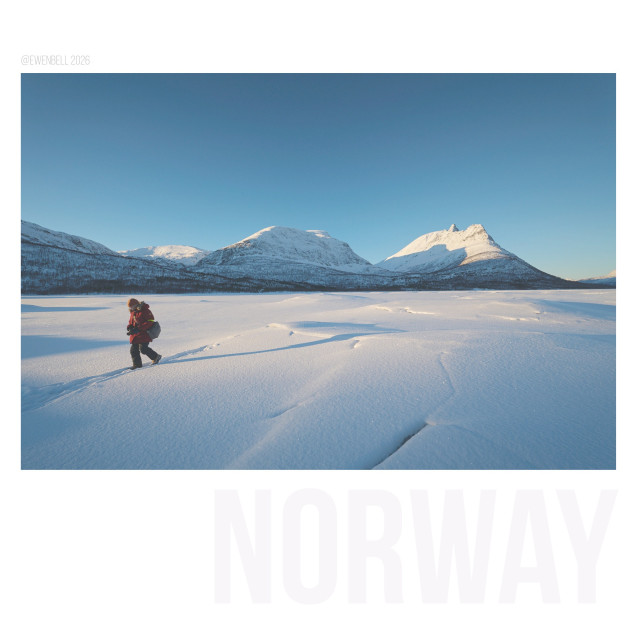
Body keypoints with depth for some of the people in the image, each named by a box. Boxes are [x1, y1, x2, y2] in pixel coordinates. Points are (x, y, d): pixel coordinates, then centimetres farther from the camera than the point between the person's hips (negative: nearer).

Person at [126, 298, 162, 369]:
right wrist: (130, 326, 2)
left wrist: (138, 329, -25)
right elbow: (131, 321, 26)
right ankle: (137, 364, 17)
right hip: (135, 334, 8)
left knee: (143, 348, -14)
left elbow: (149, 322, -19)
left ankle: (156, 356, 8)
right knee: (133, 350, 6)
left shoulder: (145, 311, -12)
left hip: (144, 333, -8)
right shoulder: (133, 312, 14)